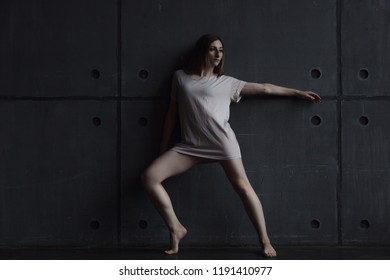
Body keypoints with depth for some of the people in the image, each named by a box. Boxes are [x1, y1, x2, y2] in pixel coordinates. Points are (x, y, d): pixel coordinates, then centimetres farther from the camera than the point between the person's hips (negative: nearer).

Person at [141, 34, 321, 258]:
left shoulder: (227, 82, 11)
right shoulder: (180, 77, 14)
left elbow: (264, 88, 13)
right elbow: (172, 112, 17)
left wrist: (298, 93, 15)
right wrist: (164, 146, 15)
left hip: (221, 141, -2)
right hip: (191, 145, 2)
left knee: (242, 186, -10)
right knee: (149, 177, -12)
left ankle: (265, 240, 1)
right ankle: (176, 229, -3)